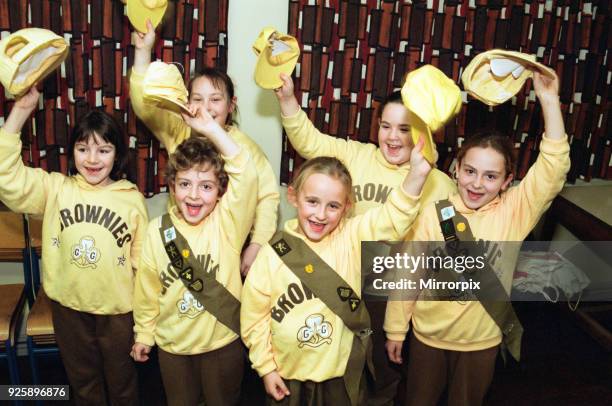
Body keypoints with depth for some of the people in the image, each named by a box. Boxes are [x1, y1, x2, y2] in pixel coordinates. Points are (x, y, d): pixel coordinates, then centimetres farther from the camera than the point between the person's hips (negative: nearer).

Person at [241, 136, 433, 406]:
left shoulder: (352, 237, -10)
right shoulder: (273, 254, -12)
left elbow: (394, 216, -24)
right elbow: (254, 317, -4)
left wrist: (416, 174, -39)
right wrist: (266, 367, 0)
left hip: (343, 375, 1)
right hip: (288, 376, 0)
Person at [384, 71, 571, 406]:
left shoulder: (514, 213, -13)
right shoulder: (432, 215, -15)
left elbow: (553, 169, -24)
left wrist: (549, 101, -31)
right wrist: (395, 329, -3)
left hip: (482, 340, 1)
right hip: (429, 336, -1)